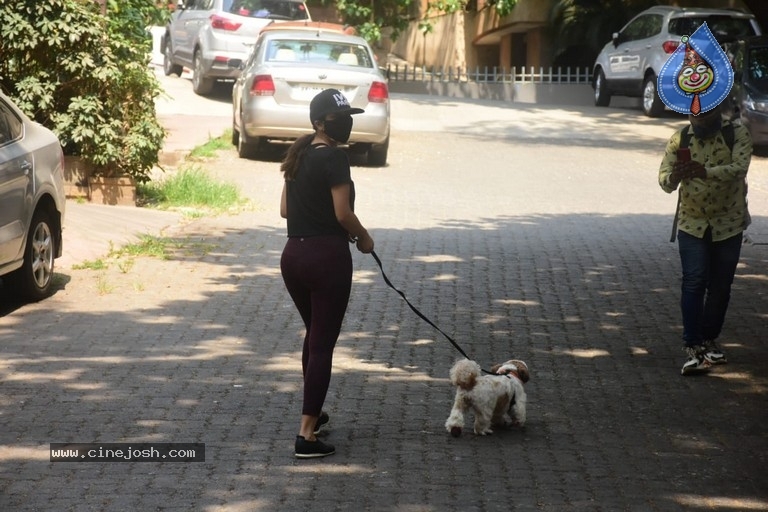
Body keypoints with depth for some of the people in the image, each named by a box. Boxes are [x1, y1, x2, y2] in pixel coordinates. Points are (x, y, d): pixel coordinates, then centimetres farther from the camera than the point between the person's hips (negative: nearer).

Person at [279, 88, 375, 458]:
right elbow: (343, 213, -17)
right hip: (326, 257, -8)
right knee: (323, 344, -3)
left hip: (293, 256, 8)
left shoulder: (299, 155, 12)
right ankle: (307, 435, -6)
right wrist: (364, 238, 0)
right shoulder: (333, 157, -14)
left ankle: (312, 413, 39)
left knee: (314, 335, 25)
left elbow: (285, 210, 14)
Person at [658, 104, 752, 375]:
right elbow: (664, 178, -10)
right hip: (692, 223, 0)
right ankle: (693, 347, -13)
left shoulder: (737, 135, -9)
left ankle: (709, 339, 26)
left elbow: (738, 168, -26)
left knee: (720, 286, 8)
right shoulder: (679, 139, -3)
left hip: (728, 223, 0)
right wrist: (673, 177, -35)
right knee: (694, 282, -12)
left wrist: (705, 172, -43)